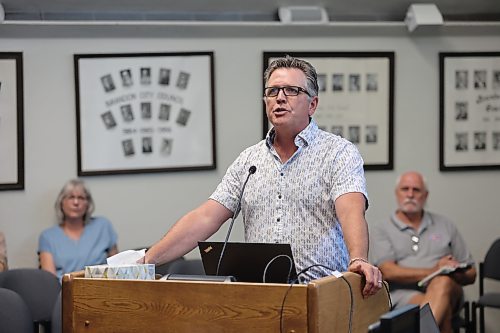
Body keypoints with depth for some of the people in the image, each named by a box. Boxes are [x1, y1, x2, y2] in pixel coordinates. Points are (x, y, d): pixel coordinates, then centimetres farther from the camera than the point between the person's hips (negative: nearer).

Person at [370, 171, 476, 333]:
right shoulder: (382, 230, 14)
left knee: (443, 283, -38)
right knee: (442, 312, -38)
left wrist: (447, 274, -4)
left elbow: (470, 274, 21)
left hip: (448, 290, 2)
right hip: (405, 294, -2)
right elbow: (389, 272, -3)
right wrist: (434, 271, -10)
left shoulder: (445, 225, 23)